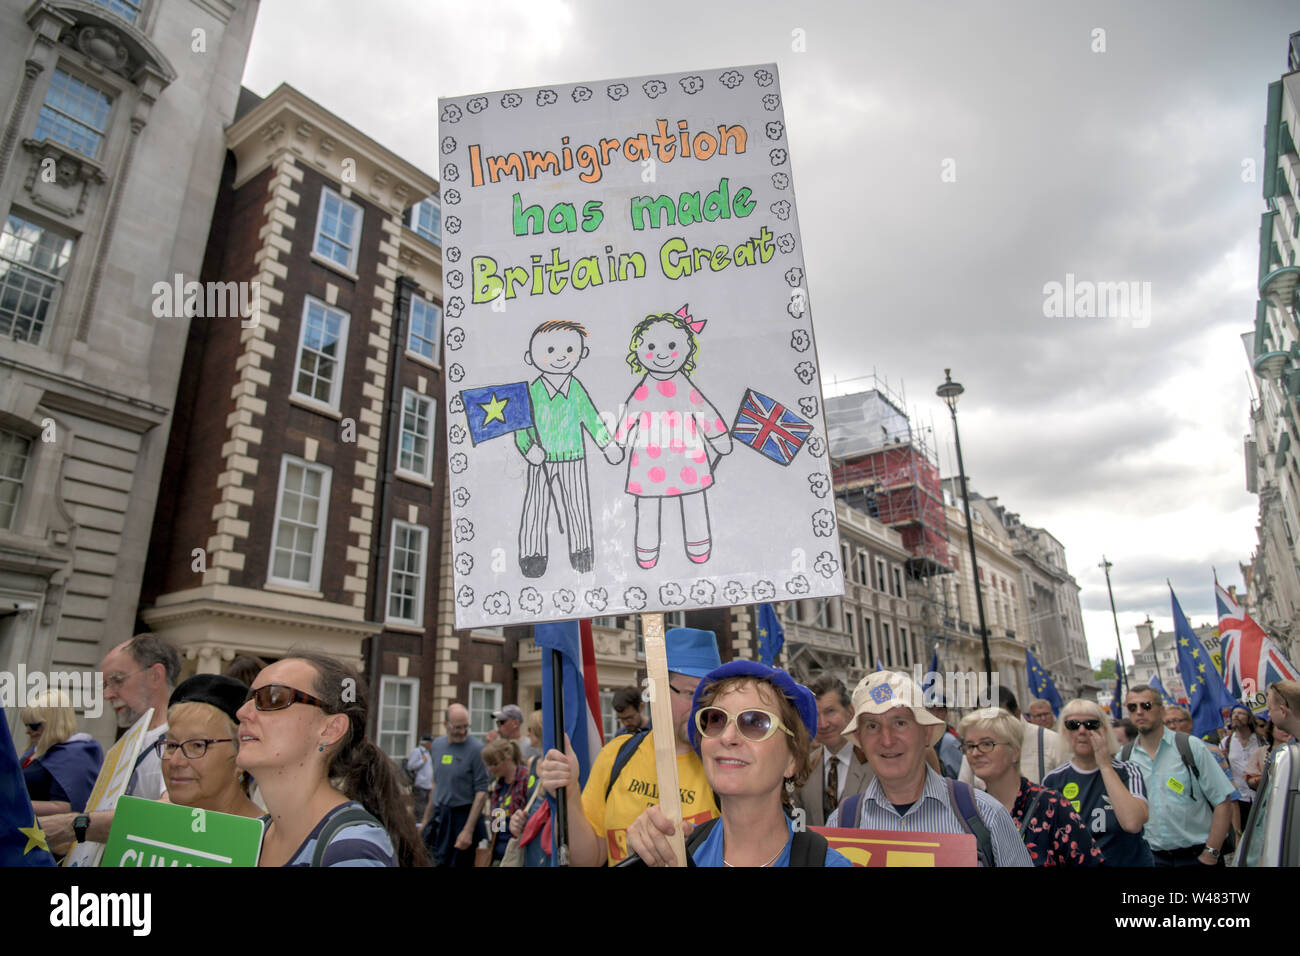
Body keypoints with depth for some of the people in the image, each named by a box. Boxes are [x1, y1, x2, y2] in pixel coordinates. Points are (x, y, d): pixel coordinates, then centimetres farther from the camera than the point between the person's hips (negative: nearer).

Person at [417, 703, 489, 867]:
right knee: (438, 863, 10)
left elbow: (481, 792, -14)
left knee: (461, 863, 2)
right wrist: (426, 818, 17)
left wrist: (468, 830, -19)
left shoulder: (476, 749, -13)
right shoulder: (437, 744, 6)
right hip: (439, 817, 6)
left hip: (464, 816, -6)